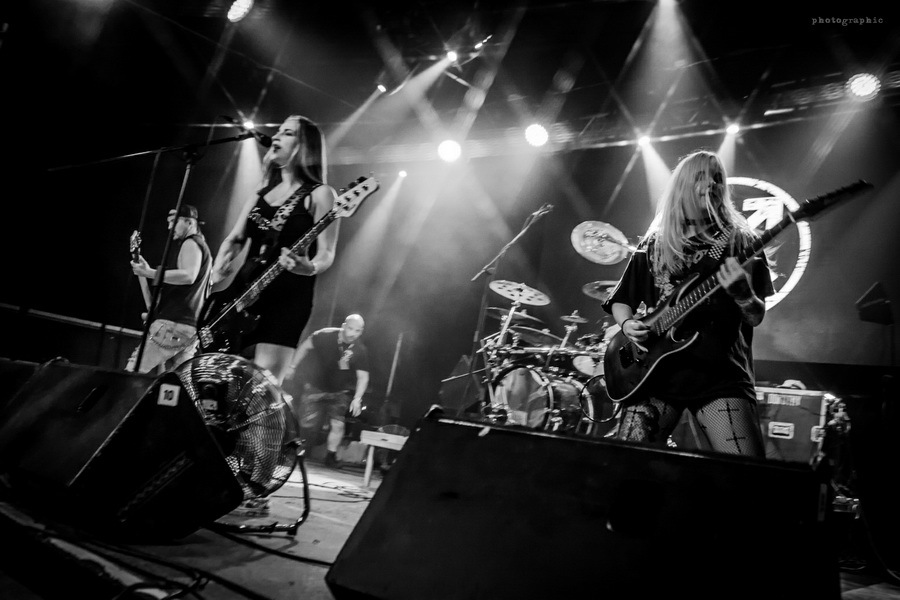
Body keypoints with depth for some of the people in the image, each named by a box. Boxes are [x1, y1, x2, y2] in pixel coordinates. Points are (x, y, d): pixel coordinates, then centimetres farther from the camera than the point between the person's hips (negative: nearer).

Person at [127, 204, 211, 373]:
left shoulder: (190, 244, -5)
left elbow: (188, 276, -23)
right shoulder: (201, 246, 26)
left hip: (174, 323, -10)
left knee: (132, 370, -9)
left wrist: (150, 273, -21)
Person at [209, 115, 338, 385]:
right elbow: (234, 240, 17)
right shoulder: (263, 191, 18)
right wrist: (218, 274, -2)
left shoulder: (318, 194, -1)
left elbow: (326, 254, -9)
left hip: (287, 297, -6)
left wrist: (310, 268, -32)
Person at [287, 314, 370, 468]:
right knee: (307, 426, -3)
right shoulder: (325, 335, -19)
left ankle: (331, 456, 15)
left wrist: (357, 398, -23)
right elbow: (305, 346, -3)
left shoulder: (360, 351, -16)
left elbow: (363, 376, -11)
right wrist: (292, 367, 1)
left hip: (340, 392, 1)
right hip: (315, 387, -1)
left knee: (337, 424, -9)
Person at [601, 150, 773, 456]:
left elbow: (756, 317, 2)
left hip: (720, 372, -1)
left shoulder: (740, 241, 9)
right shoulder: (652, 245, 13)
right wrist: (628, 324, -3)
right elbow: (620, 299, 18)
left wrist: (742, 294, -19)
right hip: (657, 368, 1)